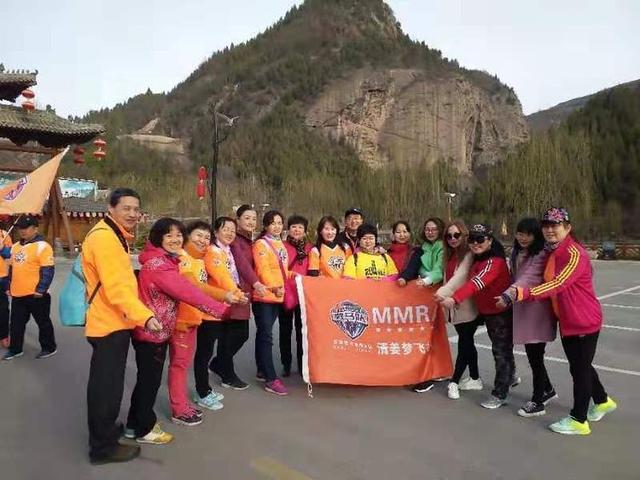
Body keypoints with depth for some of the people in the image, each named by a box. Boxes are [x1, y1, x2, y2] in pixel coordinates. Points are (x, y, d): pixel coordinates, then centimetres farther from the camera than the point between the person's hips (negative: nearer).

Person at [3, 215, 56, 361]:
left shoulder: (42, 246, -13)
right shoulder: (15, 246, 13)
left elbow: (47, 271, -17)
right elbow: (11, 268, 22)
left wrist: (41, 290, -19)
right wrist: (9, 286, 19)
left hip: (35, 294, -7)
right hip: (17, 294, 8)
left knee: (43, 322, 6)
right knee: (16, 323, 16)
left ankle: (49, 348, 20)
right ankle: (15, 349, 30)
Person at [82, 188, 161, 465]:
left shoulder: (115, 236, 14)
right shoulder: (104, 237, -20)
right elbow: (116, 288, -29)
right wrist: (144, 315, -36)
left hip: (112, 321, 11)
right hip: (110, 323, -11)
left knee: (105, 383, 22)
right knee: (108, 385, 1)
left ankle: (104, 431, 39)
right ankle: (103, 447, 15)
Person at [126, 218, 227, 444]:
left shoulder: (166, 261, 11)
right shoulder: (156, 264, -22)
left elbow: (186, 288, 6)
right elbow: (186, 291, -27)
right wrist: (220, 308, -25)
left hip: (158, 330, 10)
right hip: (151, 331, -10)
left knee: (147, 379, 20)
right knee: (150, 380, 6)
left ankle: (135, 424, 36)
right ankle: (145, 429, 23)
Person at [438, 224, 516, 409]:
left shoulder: (495, 261, -26)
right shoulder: (477, 259, 5)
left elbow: (477, 283, -40)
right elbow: (473, 282, 5)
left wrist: (455, 299, -51)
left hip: (501, 311, -9)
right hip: (486, 311, 9)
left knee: (501, 351, 1)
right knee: (500, 348, 25)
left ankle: (499, 394, 13)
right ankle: (510, 377, 48)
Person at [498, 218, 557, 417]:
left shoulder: (542, 255, -15)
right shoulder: (516, 253, 11)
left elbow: (528, 279, -28)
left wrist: (507, 296, -38)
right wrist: (510, 297, 2)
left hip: (537, 309, -7)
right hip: (522, 308, 8)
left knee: (535, 356, 0)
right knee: (532, 354, 17)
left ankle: (537, 402, 15)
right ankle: (547, 390, 38)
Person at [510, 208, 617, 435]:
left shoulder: (575, 254, -22)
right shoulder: (551, 252, 6)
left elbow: (558, 284, -33)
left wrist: (522, 293, -40)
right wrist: (518, 292, -1)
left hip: (584, 322, -9)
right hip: (567, 321, 9)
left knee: (580, 368, 4)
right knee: (580, 365, 22)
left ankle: (578, 420, 18)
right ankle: (603, 401, 45)